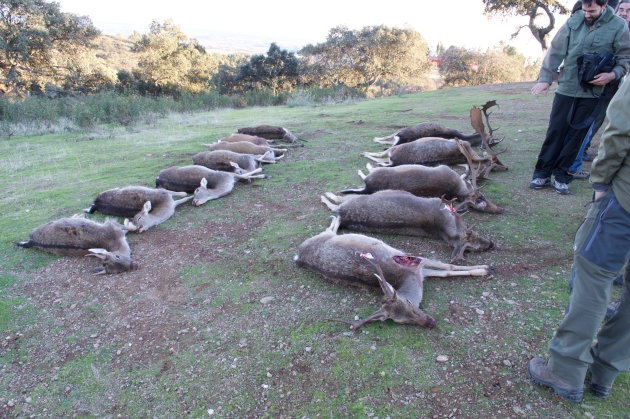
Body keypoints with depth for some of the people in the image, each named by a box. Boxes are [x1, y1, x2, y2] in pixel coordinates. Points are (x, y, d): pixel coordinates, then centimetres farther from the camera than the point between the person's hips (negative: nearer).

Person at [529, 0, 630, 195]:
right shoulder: (573, 22, 1)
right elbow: (556, 51, 2)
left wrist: (613, 74, -15)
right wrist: (545, 77, -6)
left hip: (592, 92, -1)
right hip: (566, 89, 1)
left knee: (577, 135, 3)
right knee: (555, 131, 2)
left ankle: (562, 175, 12)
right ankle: (542, 173, 9)